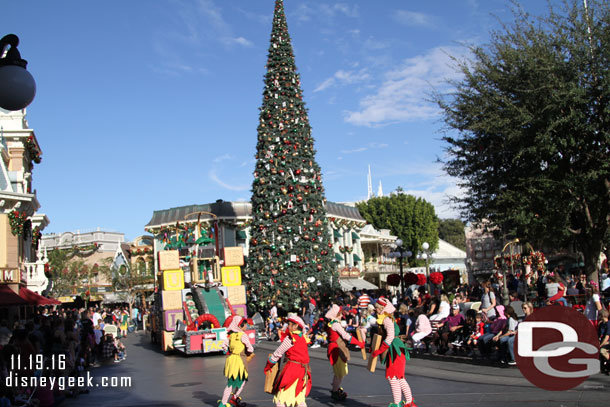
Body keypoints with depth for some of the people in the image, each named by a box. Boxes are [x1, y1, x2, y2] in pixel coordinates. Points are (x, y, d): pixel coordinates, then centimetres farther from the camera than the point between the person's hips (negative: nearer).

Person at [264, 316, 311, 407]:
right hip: (303, 369, 8)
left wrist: (268, 364, 6)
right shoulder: (302, 337, 10)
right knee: (299, 400, 14)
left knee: (281, 396, 0)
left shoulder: (290, 338, -11)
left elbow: (278, 353, -5)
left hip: (292, 368, -8)